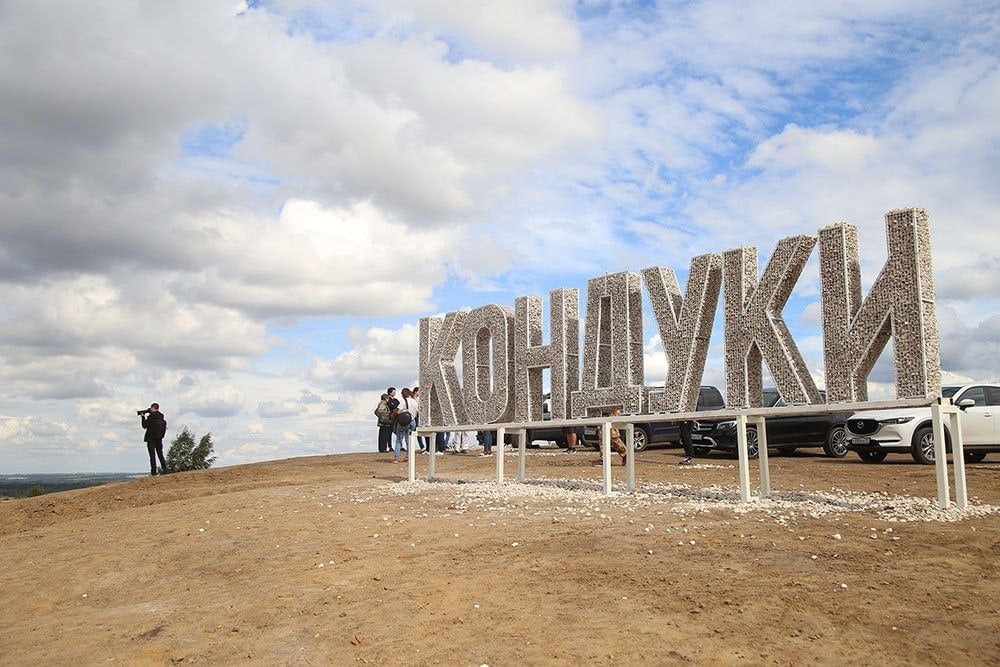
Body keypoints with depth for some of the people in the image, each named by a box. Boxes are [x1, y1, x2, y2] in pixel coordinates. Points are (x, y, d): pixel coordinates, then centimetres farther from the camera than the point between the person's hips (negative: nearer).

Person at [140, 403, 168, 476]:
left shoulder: (151, 416, -13)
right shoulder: (161, 416, 6)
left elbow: (144, 425, -7)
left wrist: (143, 417, 4)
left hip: (151, 438, -6)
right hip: (159, 438, 6)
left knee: (152, 455, -2)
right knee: (160, 454, 11)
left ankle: (153, 472, -3)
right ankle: (164, 469, 2)